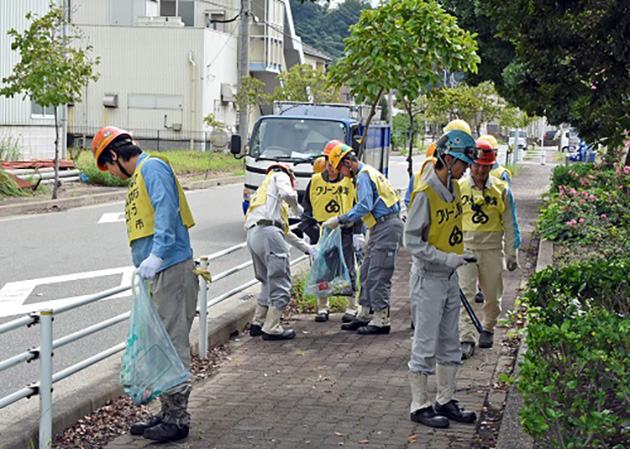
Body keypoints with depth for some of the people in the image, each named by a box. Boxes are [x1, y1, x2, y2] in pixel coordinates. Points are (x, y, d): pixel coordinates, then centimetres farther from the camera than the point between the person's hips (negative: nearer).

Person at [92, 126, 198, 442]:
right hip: (156, 273, 10)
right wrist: (143, 267, 26)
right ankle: (168, 413, 19)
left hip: (171, 266, -10)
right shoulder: (138, 176, 24)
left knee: (173, 343, -8)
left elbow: (166, 210, -22)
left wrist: (156, 255, -32)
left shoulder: (153, 167, -6)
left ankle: (178, 419, -5)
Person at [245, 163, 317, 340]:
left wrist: (307, 248, 41)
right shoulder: (280, 176, 16)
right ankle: (271, 329, -6)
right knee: (281, 283, -5)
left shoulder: (262, 191, 38)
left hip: (252, 235, 9)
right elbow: (287, 193, -11)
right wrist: (296, 207, 11)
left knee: (268, 282, 20)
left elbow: (285, 232, 38)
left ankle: (257, 324, 22)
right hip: (267, 231, -9)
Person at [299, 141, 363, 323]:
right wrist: (308, 229, 6)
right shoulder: (316, 181, 7)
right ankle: (323, 307, 18)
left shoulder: (350, 181, 1)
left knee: (348, 269, 0)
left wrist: (358, 233, -3)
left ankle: (352, 306, 12)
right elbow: (307, 207, 14)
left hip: (344, 231, -2)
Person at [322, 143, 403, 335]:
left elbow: (365, 206, -21)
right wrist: (346, 220, 16)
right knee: (367, 273, 13)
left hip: (387, 227, -11)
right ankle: (365, 316, 19)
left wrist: (340, 220, -17)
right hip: (380, 228, 11)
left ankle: (381, 321, -5)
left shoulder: (364, 175, -11)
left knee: (378, 276, -9)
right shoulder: (367, 173, 21)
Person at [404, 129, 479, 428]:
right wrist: (447, 259, -22)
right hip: (428, 278, -9)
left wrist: (455, 260, 15)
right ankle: (420, 406, 10)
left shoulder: (453, 188, 8)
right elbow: (412, 242, -18)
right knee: (425, 345, 0)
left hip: (450, 276, 9)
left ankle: (445, 401, 26)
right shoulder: (424, 193, -18)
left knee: (450, 344, 15)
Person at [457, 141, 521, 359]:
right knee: (464, 293, -11)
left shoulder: (501, 189, 3)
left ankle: (487, 329, 33)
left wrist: (512, 254, 8)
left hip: (492, 249, 1)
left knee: (492, 295, 10)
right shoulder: (458, 188, 1)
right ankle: (467, 339, -11)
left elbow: (510, 224, 8)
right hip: (465, 247, -1)